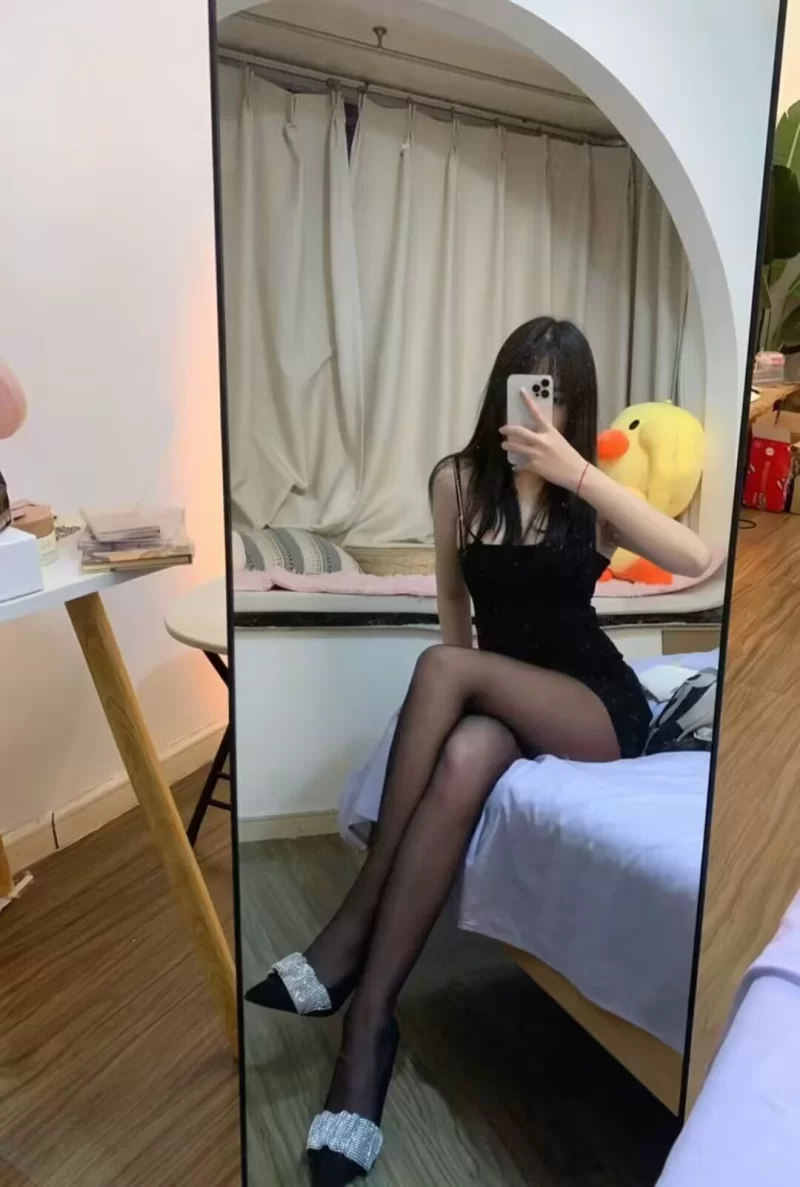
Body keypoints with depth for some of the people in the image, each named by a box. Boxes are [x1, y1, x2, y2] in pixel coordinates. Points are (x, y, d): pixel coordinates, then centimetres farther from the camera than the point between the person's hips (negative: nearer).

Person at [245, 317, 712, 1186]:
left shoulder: (589, 490, -1)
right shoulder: (458, 480, 4)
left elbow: (695, 559, -18)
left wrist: (577, 474, -25)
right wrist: (468, 694, -2)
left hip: (600, 707, -2)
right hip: (500, 695, 2)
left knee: (442, 667, -32)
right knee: (460, 763, -36)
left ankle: (351, 935, -27)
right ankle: (369, 1022, -31)